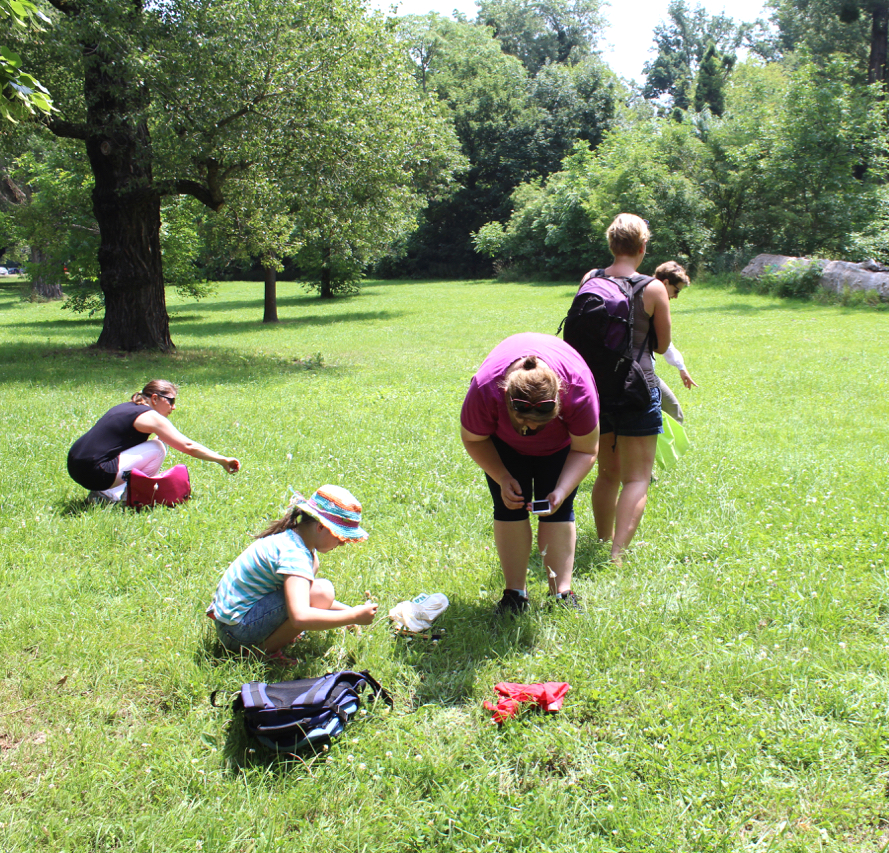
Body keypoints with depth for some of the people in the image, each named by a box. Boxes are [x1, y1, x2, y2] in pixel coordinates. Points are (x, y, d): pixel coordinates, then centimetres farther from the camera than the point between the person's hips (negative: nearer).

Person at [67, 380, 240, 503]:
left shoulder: (126, 408, 19)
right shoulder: (151, 417, -7)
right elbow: (188, 446, -7)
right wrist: (222, 460, 0)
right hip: (95, 473, -9)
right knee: (157, 449, -6)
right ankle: (113, 494, -6)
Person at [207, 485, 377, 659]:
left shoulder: (293, 535, 6)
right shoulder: (294, 554, -24)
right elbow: (300, 617, -39)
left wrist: (348, 610, 9)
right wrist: (354, 616, -27)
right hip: (239, 633, -10)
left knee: (313, 562, 16)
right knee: (322, 591, -25)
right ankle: (266, 650, -10)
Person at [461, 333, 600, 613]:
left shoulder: (578, 390, -41)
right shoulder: (485, 390, -40)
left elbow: (585, 450, -24)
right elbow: (474, 440, -18)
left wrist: (561, 491, -37)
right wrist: (502, 479, -27)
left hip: (560, 442, 0)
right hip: (505, 440, 0)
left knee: (558, 511, -9)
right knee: (510, 506, -9)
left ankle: (562, 593, -2)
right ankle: (514, 594, -2)